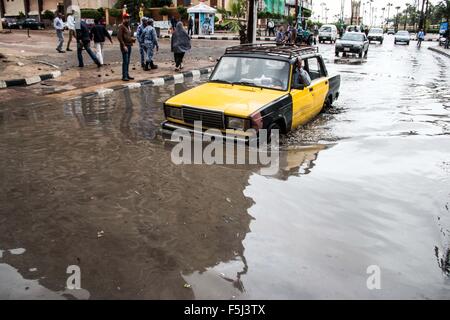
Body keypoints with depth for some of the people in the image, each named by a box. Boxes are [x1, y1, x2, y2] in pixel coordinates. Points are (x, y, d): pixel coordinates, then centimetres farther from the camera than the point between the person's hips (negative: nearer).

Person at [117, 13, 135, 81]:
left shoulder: (128, 26, 18)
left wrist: (132, 39, 7)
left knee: (128, 61, 11)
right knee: (125, 61, -9)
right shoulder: (121, 26, -9)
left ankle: (127, 75, 17)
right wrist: (124, 46, -22)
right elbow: (119, 37, -17)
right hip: (125, 46, -8)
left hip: (129, 45, 8)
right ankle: (124, 76, -6)